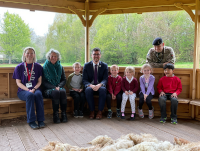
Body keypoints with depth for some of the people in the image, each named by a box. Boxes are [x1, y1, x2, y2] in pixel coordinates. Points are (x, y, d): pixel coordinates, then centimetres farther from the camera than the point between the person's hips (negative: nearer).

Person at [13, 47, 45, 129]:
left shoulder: (38, 67, 12)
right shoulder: (19, 67, 8)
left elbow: (39, 81, 8)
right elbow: (18, 83, 2)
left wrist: (34, 89, -13)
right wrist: (28, 90, -14)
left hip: (35, 89, 1)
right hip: (23, 90, -1)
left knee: (38, 94, -34)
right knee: (30, 95, -35)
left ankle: (41, 120, -29)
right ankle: (31, 121, -30)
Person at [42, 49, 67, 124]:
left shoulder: (60, 67, 13)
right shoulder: (45, 67, 3)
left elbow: (64, 80, 9)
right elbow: (44, 82, -2)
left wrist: (59, 86, -12)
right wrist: (53, 87, -17)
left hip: (59, 87, 2)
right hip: (48, 89, -2)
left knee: (63, 91, -32)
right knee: (55, 92, -35)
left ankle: (64, 114, -27)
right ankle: (55, 115, -29)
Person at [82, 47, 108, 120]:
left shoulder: (104, 65, 5)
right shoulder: (86, 65, 4)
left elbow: (105, 79, -4)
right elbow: (84, 80, -2)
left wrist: (99, 85, -27)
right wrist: (91, 85, -24)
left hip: (100, 87, 0)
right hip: (90, 86, 0)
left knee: (103, 89, -35)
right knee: (88, 89, -35)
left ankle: (100, 111, -20)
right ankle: (92, 111, -18)